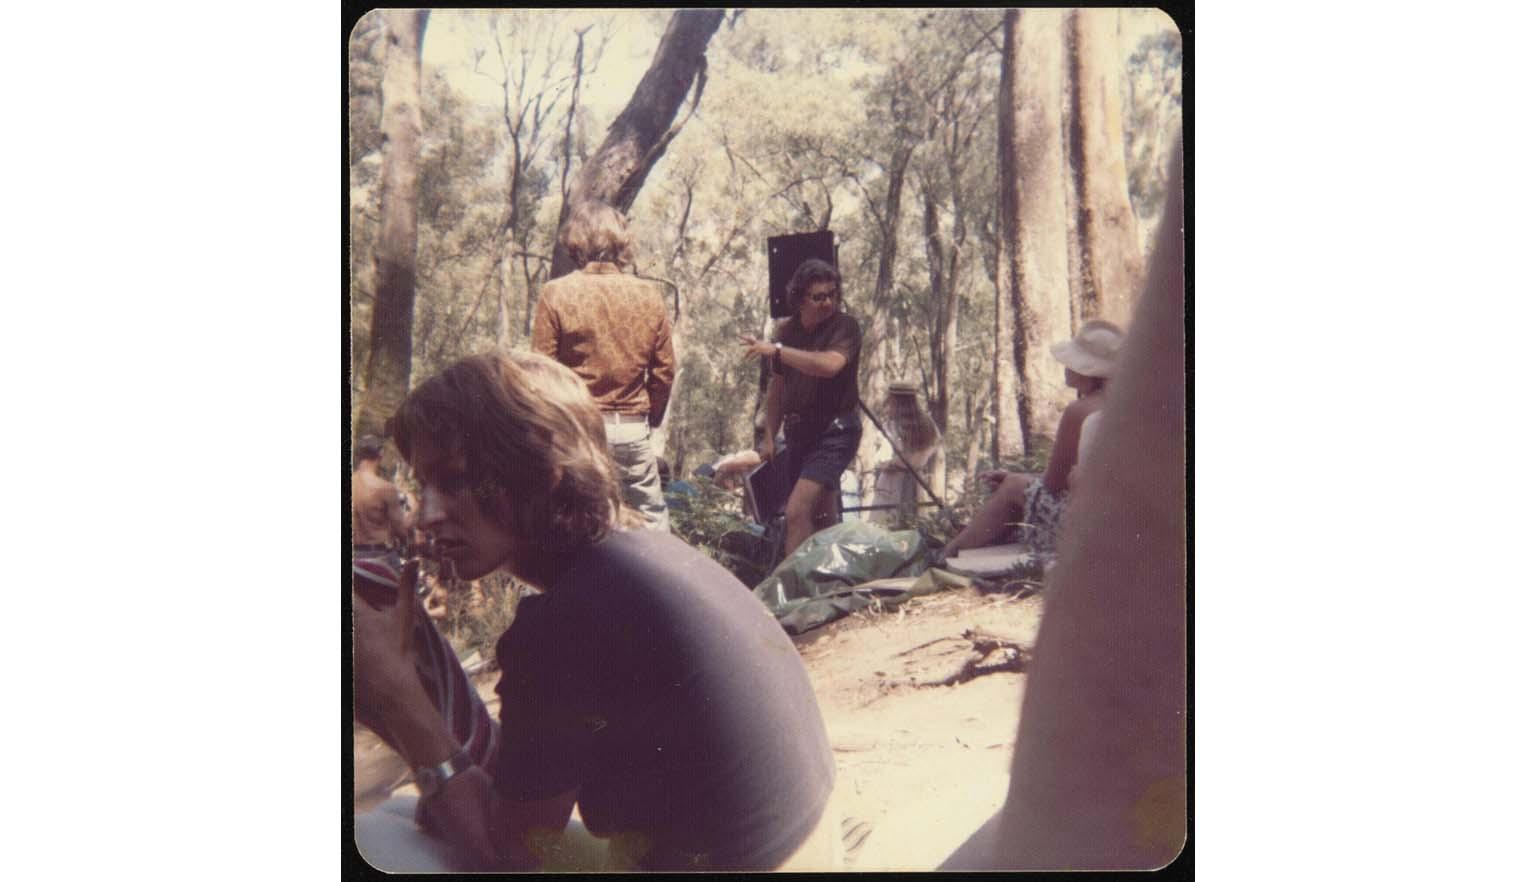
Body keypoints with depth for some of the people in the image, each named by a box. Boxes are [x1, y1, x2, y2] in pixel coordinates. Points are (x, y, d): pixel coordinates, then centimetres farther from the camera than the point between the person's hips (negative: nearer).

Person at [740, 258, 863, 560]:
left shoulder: (845, 327, -10)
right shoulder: (787, 330, 8)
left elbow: (829, 365, -31)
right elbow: (777, 388, 15)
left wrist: (776, 350, -30)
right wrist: (769, 436, 11)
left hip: (834, 431, -7)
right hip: (798, 432, 7)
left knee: (797, 512, -18)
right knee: (821, 518, 16)